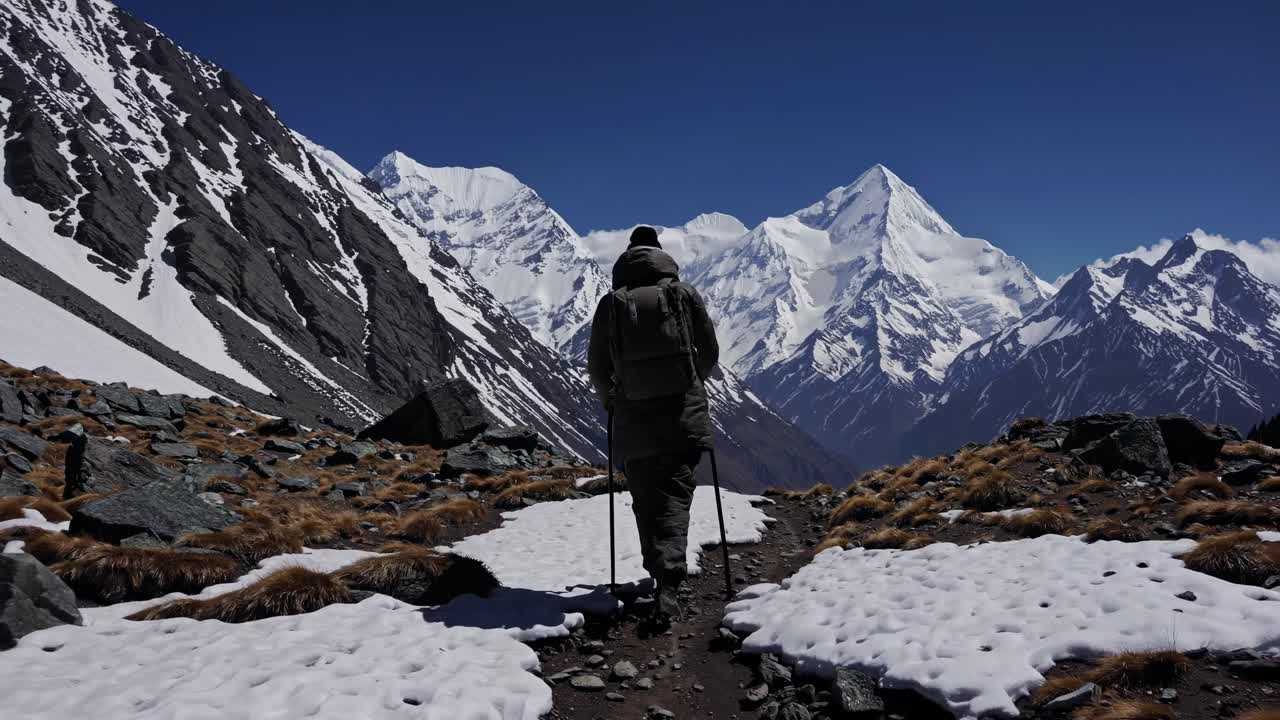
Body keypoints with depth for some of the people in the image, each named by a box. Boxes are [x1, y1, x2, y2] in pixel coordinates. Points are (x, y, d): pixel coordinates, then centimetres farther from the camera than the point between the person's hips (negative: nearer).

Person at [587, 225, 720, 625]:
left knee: (646, 502, 11)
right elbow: (709, 352, 7)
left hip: (633, 419, 0)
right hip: (682, 414, 0)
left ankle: (663, 578, 14)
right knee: (674, 497, 1)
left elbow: (597, 366, 5)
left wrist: (610, 398, 24)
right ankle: (668, 585, -15)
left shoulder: (610, 303, 2)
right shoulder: (685, 294, 2)